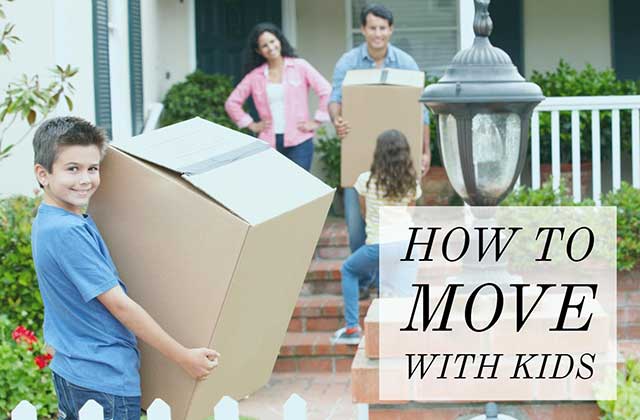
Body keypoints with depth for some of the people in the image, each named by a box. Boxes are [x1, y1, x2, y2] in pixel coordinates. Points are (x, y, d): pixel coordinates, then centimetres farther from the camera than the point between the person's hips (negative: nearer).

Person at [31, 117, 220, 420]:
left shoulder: (46, 221, 8)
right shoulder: (68, 233, -22)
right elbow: (119, 305, -21)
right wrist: (183, 357, -16)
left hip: (69, 372, 10)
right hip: (105, 381, -10)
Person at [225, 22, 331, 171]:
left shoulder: (299, 66, 1)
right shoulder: (255, 75, 8)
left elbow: (326, 91, -3)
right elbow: (232, 102, 15)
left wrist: (317, 121, -5)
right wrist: (251, 124, 8)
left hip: (299, 142, -2)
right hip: (269, 143, 2)